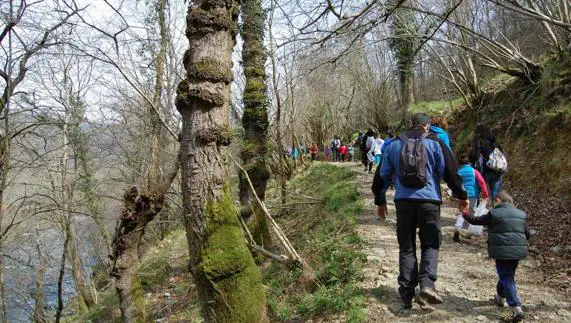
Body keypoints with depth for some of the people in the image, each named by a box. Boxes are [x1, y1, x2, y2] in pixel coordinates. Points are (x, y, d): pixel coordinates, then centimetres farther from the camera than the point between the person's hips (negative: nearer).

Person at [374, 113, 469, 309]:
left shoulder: (393, 145, 12)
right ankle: (426, 284, -9)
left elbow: (383, 175, 15)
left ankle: (407, 292, 8)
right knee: (430, 244, 10)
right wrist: (461, 196, 12)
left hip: (403, 201, 2)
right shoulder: (435, 143, 4)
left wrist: (380, 201, 24)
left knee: (406, 247, 10)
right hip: (429, 200, -2)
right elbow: (449, 171, 2)